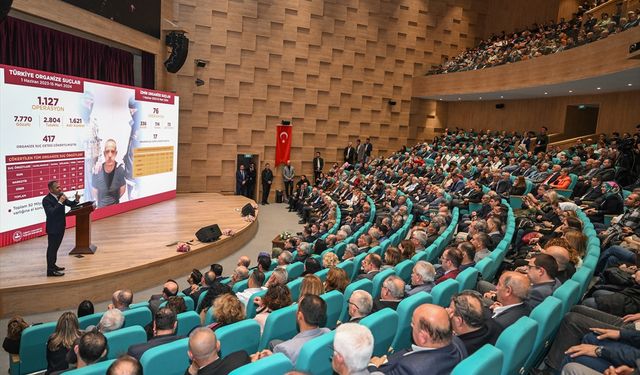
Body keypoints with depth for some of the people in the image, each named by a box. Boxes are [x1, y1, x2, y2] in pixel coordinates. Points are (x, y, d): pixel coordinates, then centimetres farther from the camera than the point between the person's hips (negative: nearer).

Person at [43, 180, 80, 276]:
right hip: (53, 228, -8)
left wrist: (76, 200, -13)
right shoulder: (46, 200, -20)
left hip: (61, 227, 8)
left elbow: (71, 204, 7)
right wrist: (60, 202, -32)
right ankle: (50, 270, 6)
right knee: (52, 248, -1)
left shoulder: (61, 195, 2)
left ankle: (53, 265, 34)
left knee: (55, 247, 20)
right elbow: (51, 212, -30)